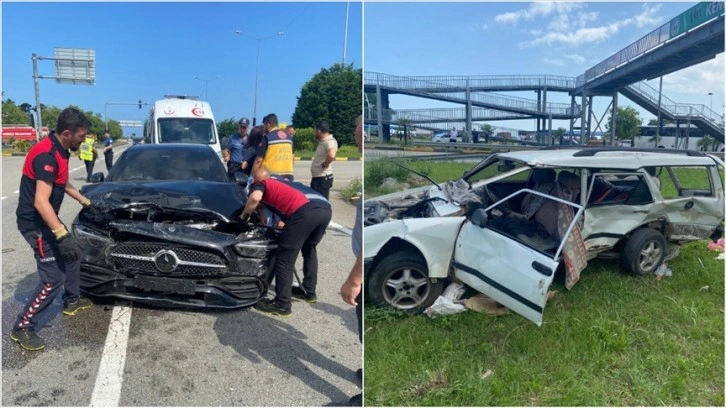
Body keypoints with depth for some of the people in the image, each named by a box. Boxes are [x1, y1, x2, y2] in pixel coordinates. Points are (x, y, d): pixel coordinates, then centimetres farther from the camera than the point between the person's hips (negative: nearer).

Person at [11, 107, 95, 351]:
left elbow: (63, 184, 23)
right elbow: (41, 202, -33)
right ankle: (22, 328, 4)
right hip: (34, 223, -10)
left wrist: (86, 202, 30)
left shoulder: (59, 152, 5)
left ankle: (72, 301, 39)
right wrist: (62, 235, -36)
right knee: (53, 278, -9)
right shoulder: (46, 156, -27)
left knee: (72, 256, 23)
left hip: (45, 220, 10)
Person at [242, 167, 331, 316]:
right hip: (325, 208, 8)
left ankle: (282, 304, 8)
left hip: (305, 211, -8)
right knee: (309, 248, 30)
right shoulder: (281, 182, 39)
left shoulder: (259, 184, 18)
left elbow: (255, 198, -5)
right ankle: (310, 292, 38)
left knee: (286, 256, 4)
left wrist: (245, 214, 11)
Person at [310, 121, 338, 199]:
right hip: (317, 177, 10)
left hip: (323, 178, -10)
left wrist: (324, 164, -22)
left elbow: (331, 155, -39)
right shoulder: (323, 141, 12)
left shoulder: (329, 141, -19)